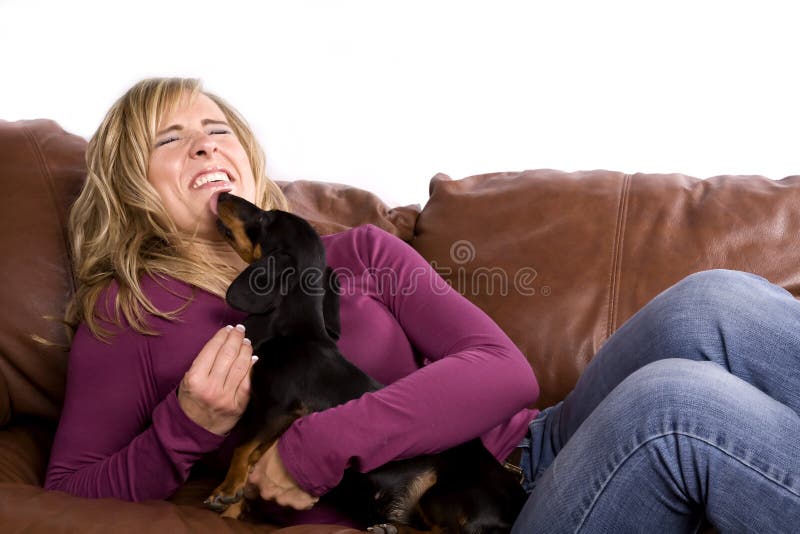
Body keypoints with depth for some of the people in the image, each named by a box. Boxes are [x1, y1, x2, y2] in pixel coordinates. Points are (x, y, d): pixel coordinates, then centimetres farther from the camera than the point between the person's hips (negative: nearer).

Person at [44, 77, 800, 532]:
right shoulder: (129, 313, 9)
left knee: (713, 304, -22)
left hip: (525, 456, 4)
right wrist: (186, 426, -8)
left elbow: (504, 371, 0)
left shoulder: (356, 252, 14)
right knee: (666, 400, -32)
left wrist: (324, 442, -12)